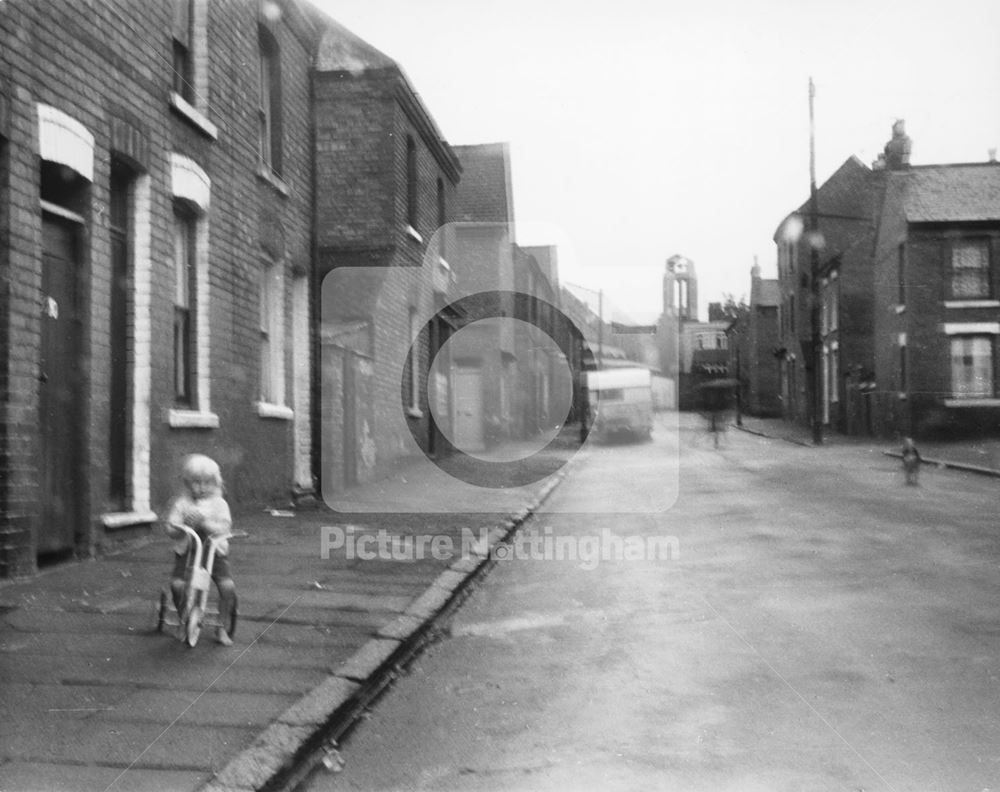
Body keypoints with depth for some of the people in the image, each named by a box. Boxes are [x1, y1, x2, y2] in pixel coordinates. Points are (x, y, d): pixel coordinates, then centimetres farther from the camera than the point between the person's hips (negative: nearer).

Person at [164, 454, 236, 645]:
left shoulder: (218, 503, 2)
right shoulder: (181, 503, 2)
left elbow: (224, 528, -12)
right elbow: (170, 530, -2)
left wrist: (205, 523, -28)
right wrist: (183, 526, -23)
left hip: (214, 552, 0)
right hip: (187, 552, 0)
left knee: (228, 586, -19)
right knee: (177, 584, -23)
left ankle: (222, 628, 0)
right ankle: (183, 622, 6)